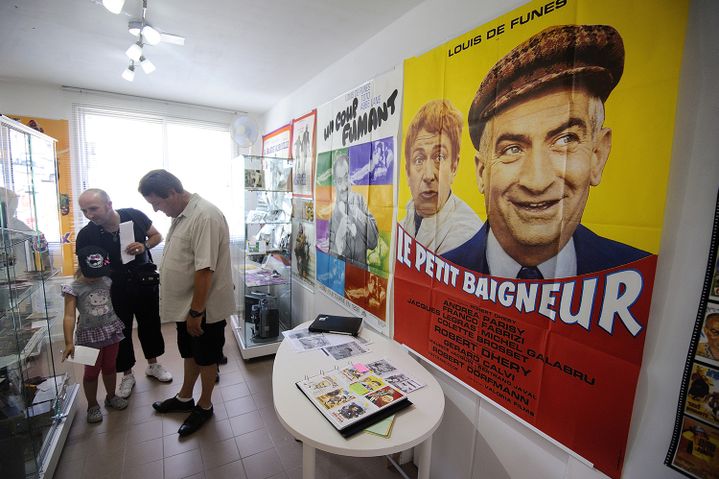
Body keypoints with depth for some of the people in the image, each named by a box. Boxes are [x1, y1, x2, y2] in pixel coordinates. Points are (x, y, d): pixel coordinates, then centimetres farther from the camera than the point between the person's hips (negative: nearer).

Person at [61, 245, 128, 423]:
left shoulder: (107, 282, -2)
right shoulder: (74, 289, -13)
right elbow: (69, 316, -19)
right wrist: (69, 343, -25)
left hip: (111, 330, 3)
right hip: (90, 335, -3)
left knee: (110, 367, 19)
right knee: (92, 372, 11)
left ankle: (111, 397, 39)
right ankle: (92, 405, 30)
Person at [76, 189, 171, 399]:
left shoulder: (133, 216, -17)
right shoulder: (86, 235, -16)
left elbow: (157, 236, 0)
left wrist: (144, 246, -21)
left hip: (145, 282, 1)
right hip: (114, 289, 0)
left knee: (150, 324, 14)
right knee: (120, 331, 10)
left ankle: (153, 365, 37)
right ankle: (127, 375, 32)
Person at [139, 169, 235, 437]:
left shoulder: (205, 217, -26)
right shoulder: (181, 214, 5)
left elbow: (204, 269, -28)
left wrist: (196, 311, -22)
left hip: (205, 308, -9)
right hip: (186, 304, 9)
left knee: (206, 357, 12)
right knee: (190, 353, 25)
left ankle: (205, 406, 34)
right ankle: (184, 399, 46)